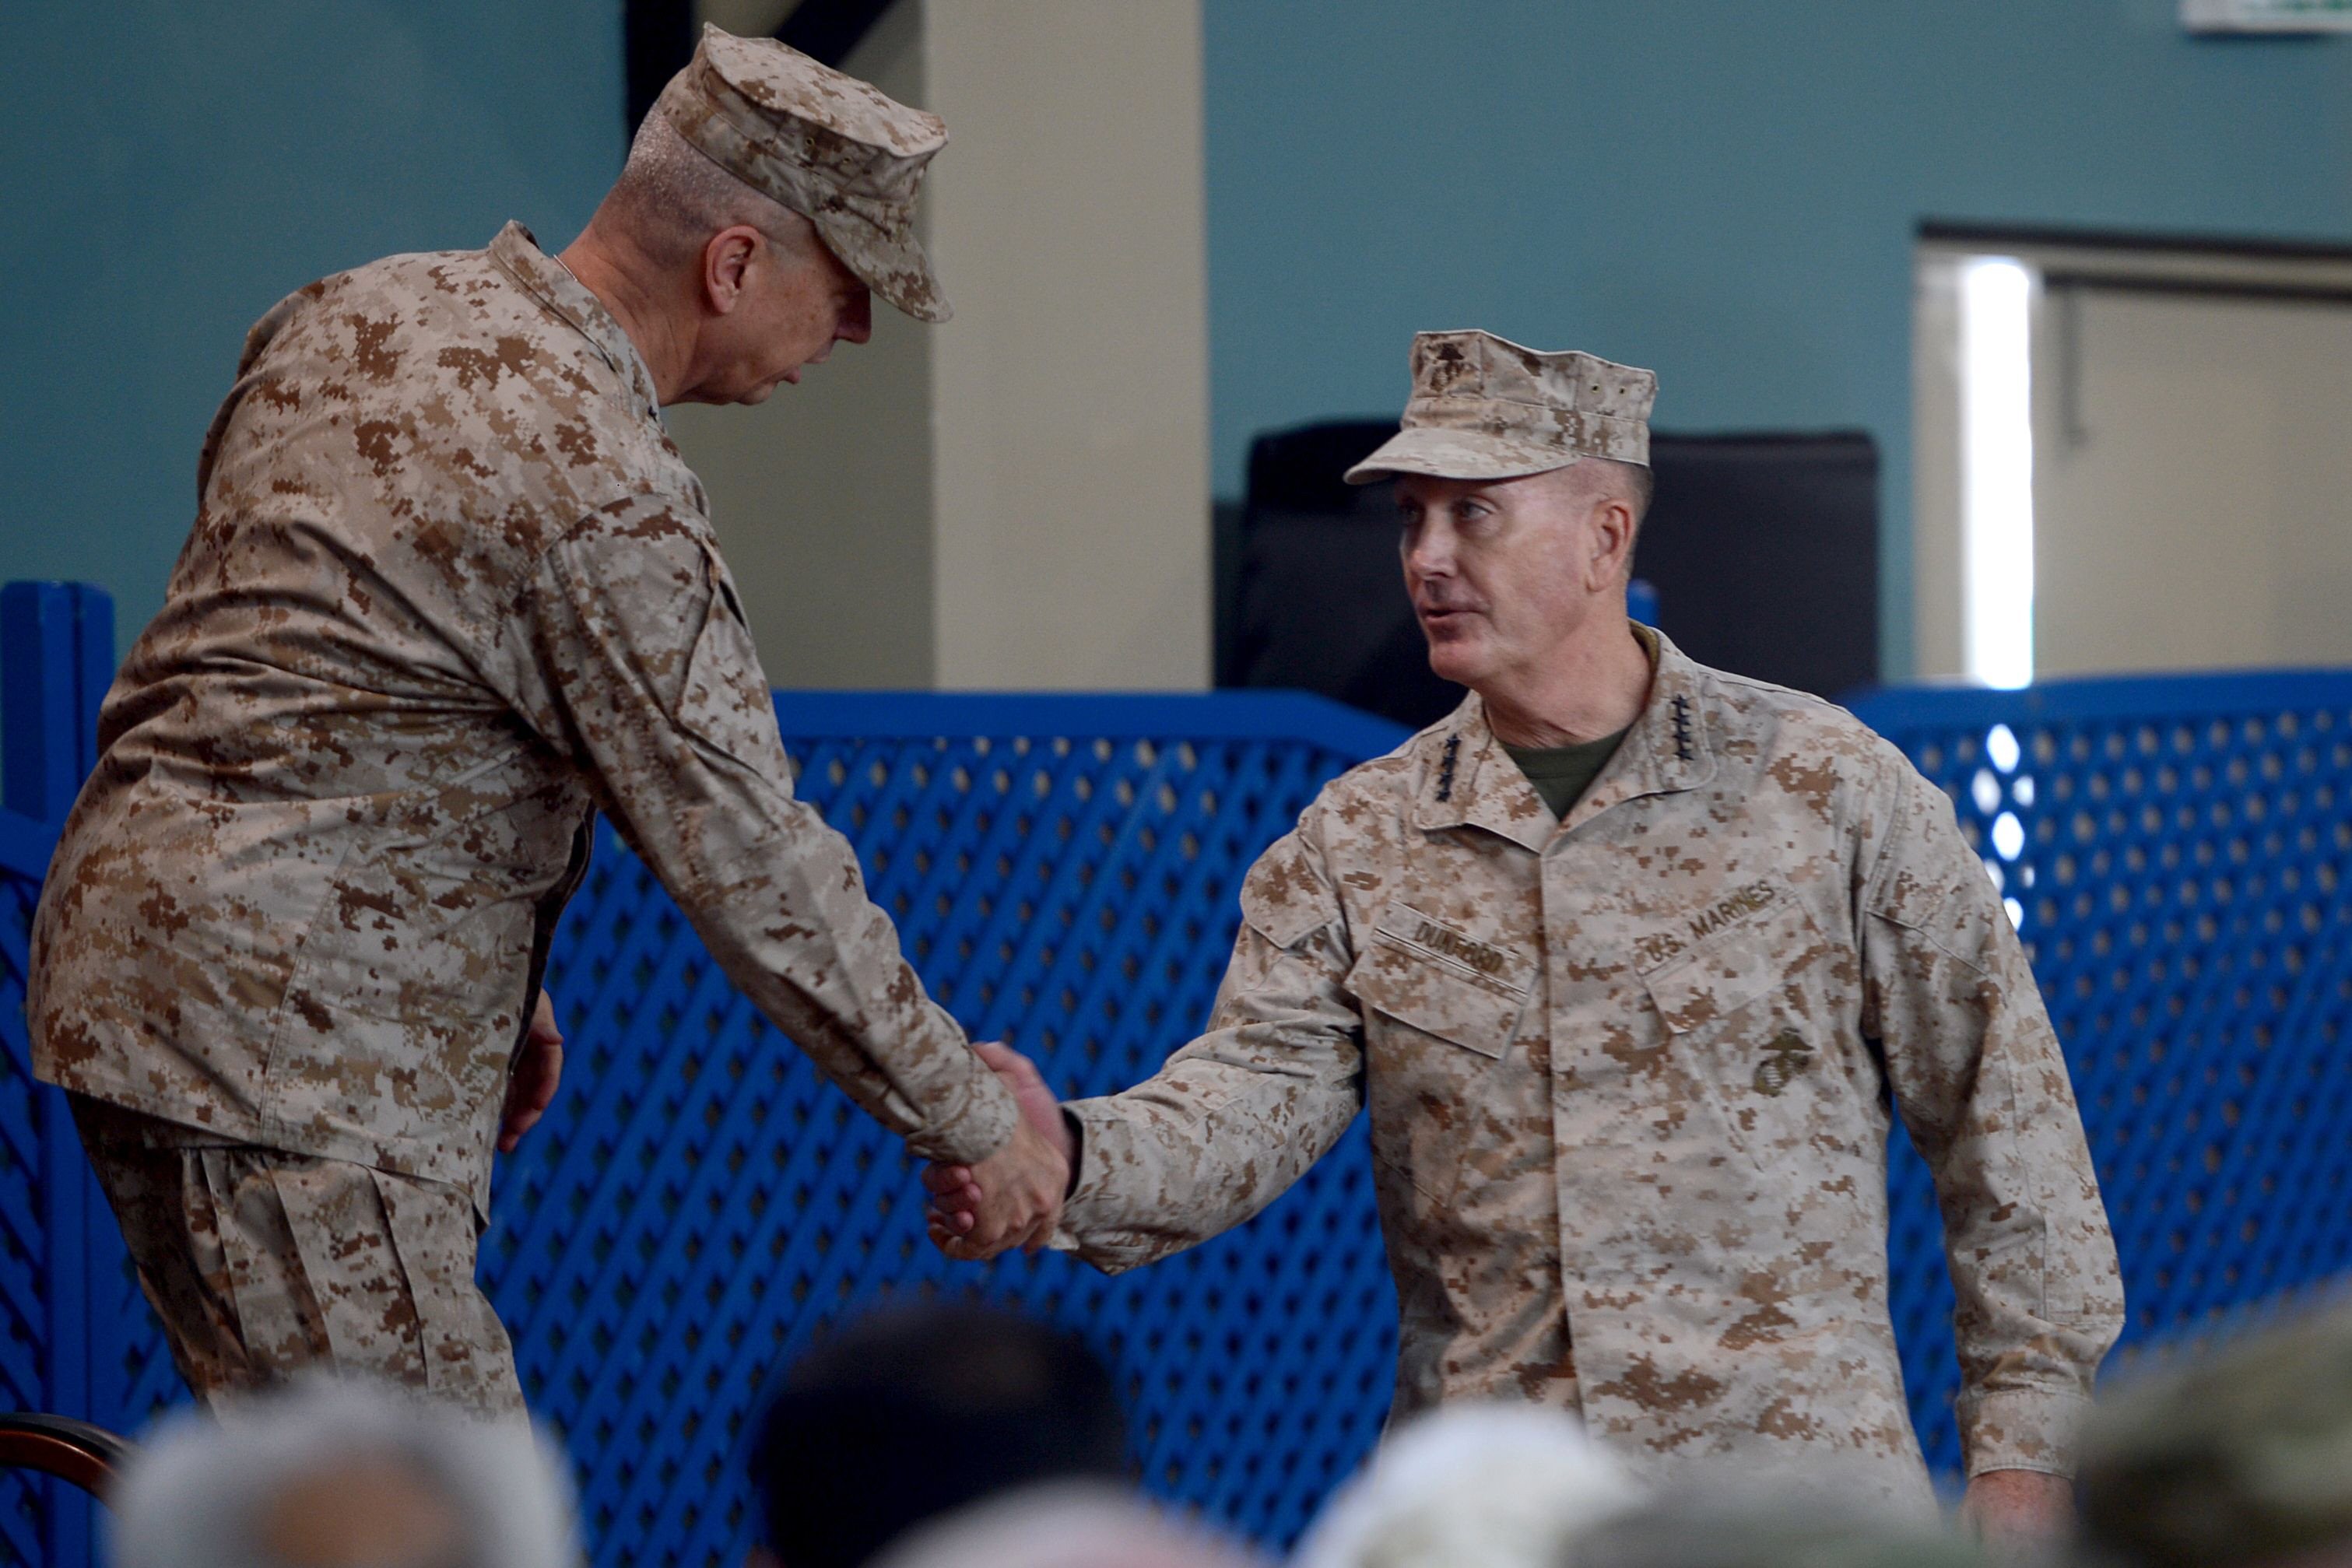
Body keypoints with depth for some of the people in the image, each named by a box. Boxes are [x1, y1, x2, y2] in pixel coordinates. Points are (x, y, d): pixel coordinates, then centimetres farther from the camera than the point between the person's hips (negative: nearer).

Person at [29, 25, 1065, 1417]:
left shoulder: (359, 311, 11)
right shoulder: (606, 491, -17)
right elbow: (746, 863, -14)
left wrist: (498, 977, 25)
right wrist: (972, 1120, -4)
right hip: (281, 1030, -10)